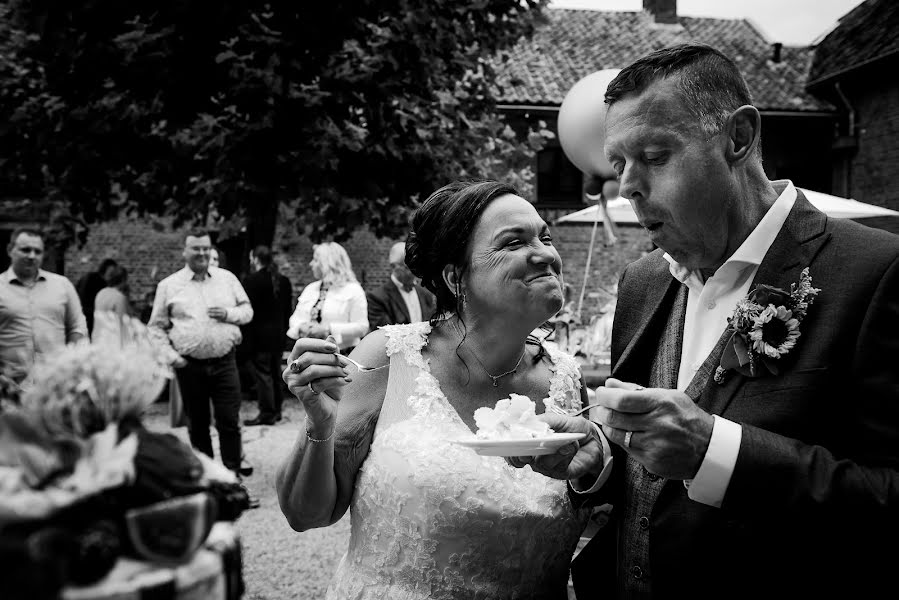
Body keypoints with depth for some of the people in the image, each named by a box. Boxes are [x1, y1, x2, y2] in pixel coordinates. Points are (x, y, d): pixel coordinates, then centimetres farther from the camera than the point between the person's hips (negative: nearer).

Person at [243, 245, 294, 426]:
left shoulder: (251, 280, -11)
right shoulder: (283, 281, 9)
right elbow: (287, 309, 11)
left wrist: (247, 338, -10)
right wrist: (283, 329, 17)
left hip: (259, 335, -7)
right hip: (278, 335, 7)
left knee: (262, 373, -3)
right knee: (275, 373, 13)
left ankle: (267, 413, -2)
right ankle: (276, 411, 20)